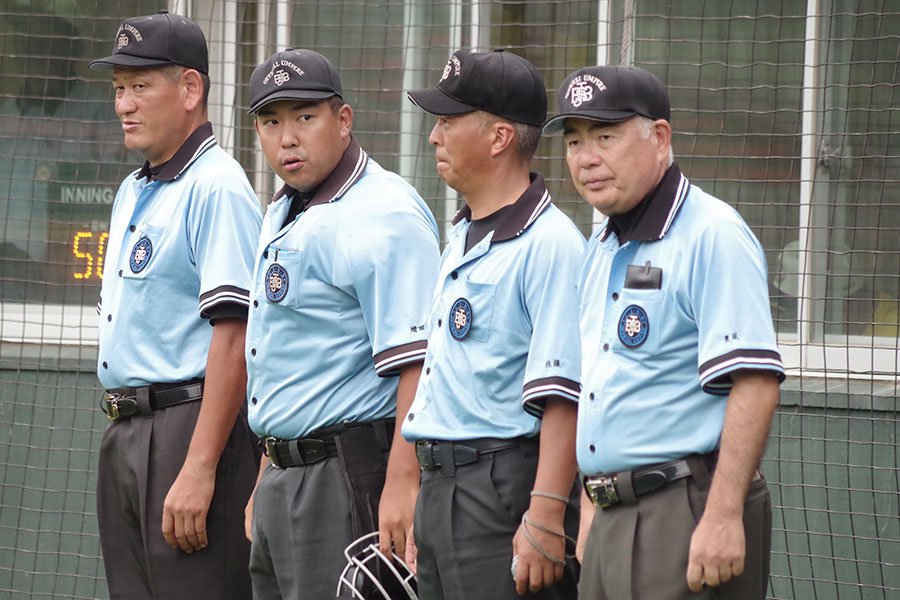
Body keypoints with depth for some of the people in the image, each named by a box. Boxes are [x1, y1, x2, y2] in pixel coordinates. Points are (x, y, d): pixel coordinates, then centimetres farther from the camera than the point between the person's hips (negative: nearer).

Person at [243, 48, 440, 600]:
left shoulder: (384, 218, -15)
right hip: (284, 470, 10)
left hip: (348, 471, -10)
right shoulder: (283, 216, 17)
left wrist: (402, 483, -28)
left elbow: (417, 362, -22)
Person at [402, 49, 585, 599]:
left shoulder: (549, 244, -13)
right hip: (441, 483, 9)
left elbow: (563, 396, -20)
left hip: (506, 487, -9)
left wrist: (545, 517, -25)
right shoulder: (462, 237, 18)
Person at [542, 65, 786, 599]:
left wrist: (723, 516, -25)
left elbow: (755, 381, -20)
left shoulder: (715, 238, -12)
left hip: (688, 512, -9)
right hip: (613, 519, 9)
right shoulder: (602, 249, 18)